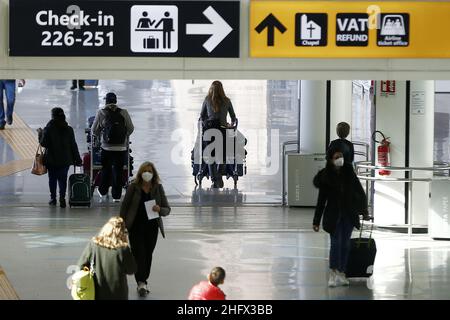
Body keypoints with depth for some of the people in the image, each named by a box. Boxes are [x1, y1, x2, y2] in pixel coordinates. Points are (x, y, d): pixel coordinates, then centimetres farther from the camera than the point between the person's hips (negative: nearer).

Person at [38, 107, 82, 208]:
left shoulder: (48, 129, -13)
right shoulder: (68, 129, -3)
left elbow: (43, 143, -10)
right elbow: (73, 146, 0)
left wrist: (40, 133, 6)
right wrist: (77, 159, 7)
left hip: (51, 160, -2)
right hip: (65, 160, 2)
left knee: (52, 179, 11)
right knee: (63, 179, 8)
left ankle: (53, 198, 16)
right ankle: (62, 198, 1)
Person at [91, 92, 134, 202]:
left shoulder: (101, 113, -6)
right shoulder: (124, 113, -3)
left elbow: (94, 131, 0)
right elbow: (131, 129, 3)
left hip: (106, 148, 0)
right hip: (121, 148, 0)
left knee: (106, 169, 19)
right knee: (118, 171, 9)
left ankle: (102, 192, 28)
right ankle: (116, 195, 12)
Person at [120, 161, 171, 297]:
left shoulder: (158, 188, 0)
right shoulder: (133, 187, -5)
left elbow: (167, 209, 2)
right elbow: (125, 206, 2)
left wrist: (159, 209, -20)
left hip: (152, 227, 3)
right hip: (136, 226, -2)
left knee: (148, 255, 9)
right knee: (139, 253, -12)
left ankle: (142, 282, 22)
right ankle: (141, 283, -14)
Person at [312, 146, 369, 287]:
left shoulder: (348, 171, -2)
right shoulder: (325, 177, -9)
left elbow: (359, 190, 6)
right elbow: (321, 200, -6)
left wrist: (364, 210, 7)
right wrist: (316, 221, -5)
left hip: (349, 214, 3)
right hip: (333, 215, -3)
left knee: (345, 244, 6)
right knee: (336, 243, -11)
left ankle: (341, 273, 15)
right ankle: (333, 274, -6)